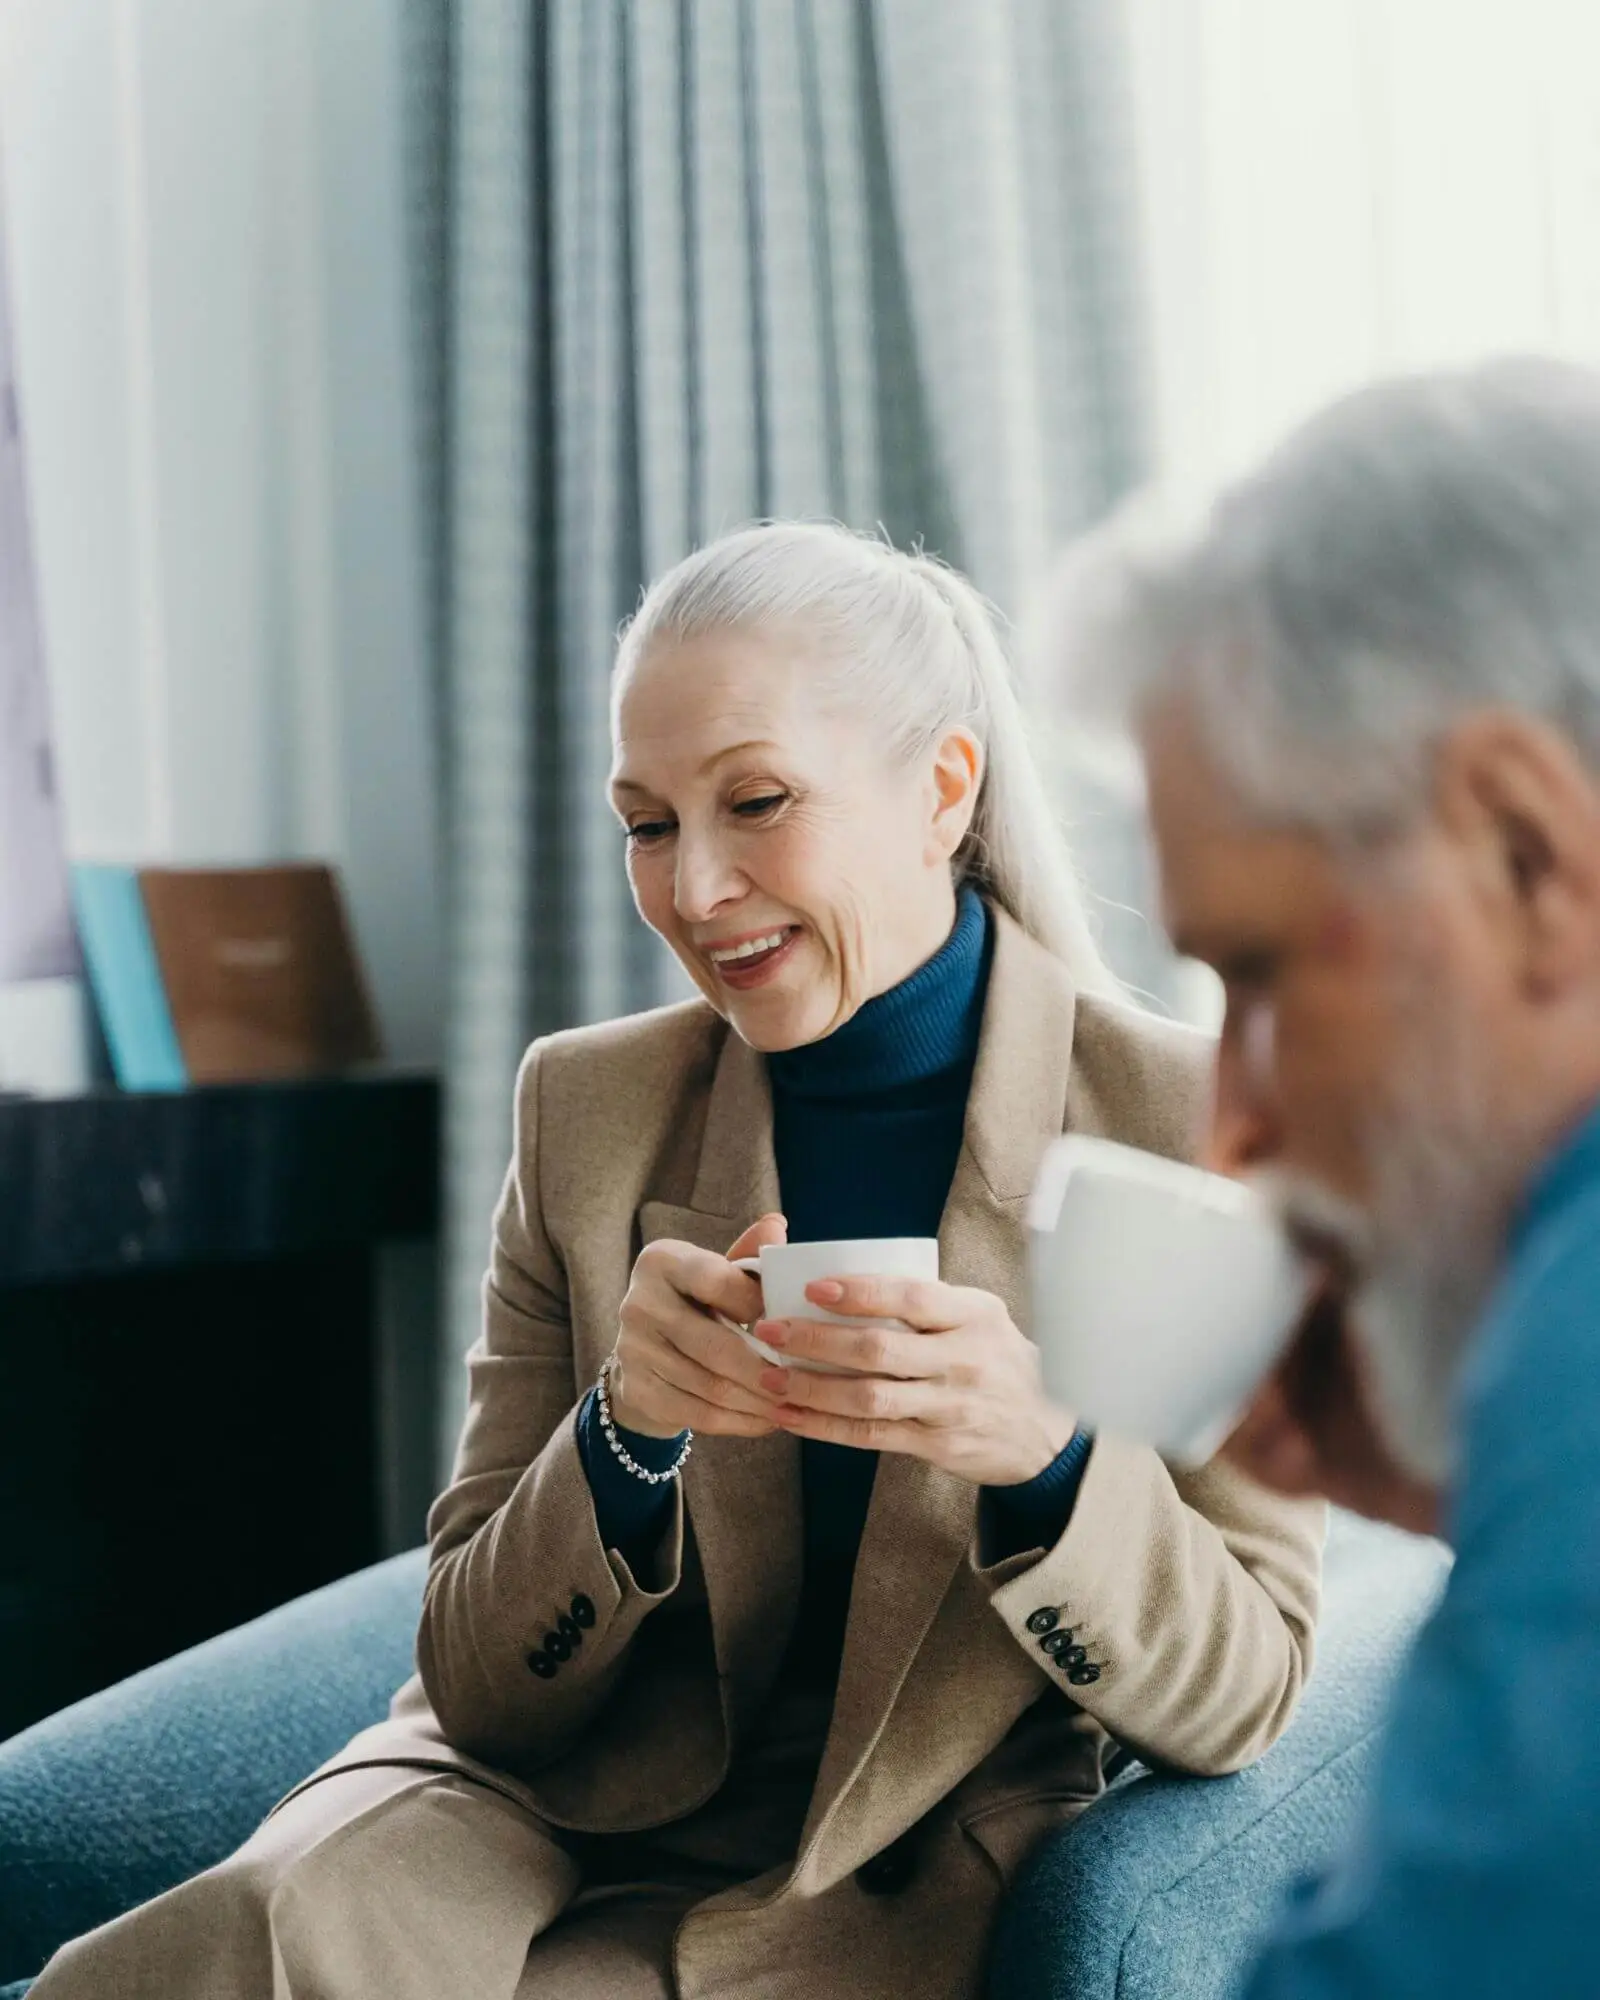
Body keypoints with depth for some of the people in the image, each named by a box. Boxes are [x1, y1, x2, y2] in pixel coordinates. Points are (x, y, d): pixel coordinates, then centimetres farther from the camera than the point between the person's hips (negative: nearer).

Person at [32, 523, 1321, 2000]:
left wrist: (1043, 1450, -27)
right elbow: (482, 1692, 1)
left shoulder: (1192, 1122, -9)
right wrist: (625, 1432, -20)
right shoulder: (589, 1107, 0)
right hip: (553, 1816, 4)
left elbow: (1244, 1693, -7)